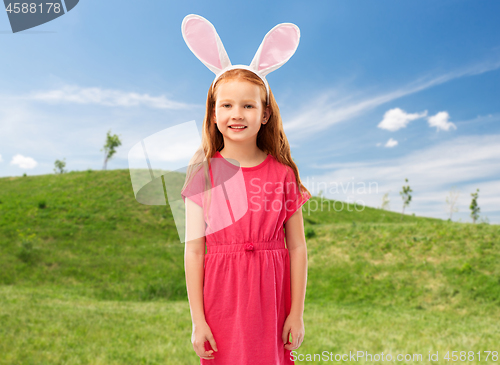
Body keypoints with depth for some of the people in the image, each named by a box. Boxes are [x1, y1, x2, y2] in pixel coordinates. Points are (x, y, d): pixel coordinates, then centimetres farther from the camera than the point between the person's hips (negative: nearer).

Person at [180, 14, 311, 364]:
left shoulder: (283, 174, -3)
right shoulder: (204, 174, -4)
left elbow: (297, 248, -1)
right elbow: (193, 250, -3)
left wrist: (297, 312, 0)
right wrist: (198, 320, -3)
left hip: (270, 300, 1)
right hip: (221, 300, 0)